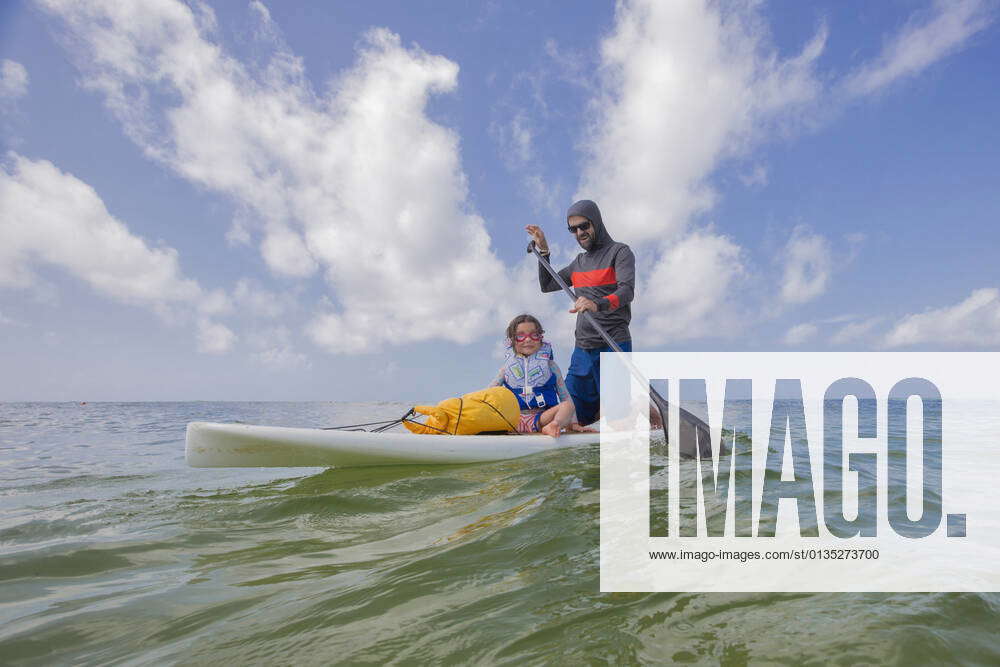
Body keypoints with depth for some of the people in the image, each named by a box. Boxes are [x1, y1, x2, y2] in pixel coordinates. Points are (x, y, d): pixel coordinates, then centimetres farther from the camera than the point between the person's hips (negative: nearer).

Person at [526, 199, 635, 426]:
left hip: (613, 347, -7)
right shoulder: (580, 261, 20)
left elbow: (627, 291, -18)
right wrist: (543, 250, 13)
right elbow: (547, 285, 24)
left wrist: (599, 304, -38)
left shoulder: (620, 252, -1)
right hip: (582, 349, 7)